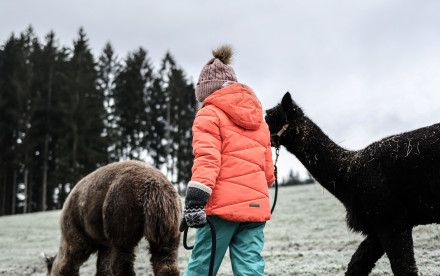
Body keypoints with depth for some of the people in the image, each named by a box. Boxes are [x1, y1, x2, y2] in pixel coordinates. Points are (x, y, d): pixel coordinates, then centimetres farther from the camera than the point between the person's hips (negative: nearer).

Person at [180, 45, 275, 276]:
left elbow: (206, 159, -15)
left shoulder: (209, 114, 0)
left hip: (222, 205, -6)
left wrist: (194, 201, -21)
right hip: (256, 206, 6)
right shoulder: (257, 119, 21)